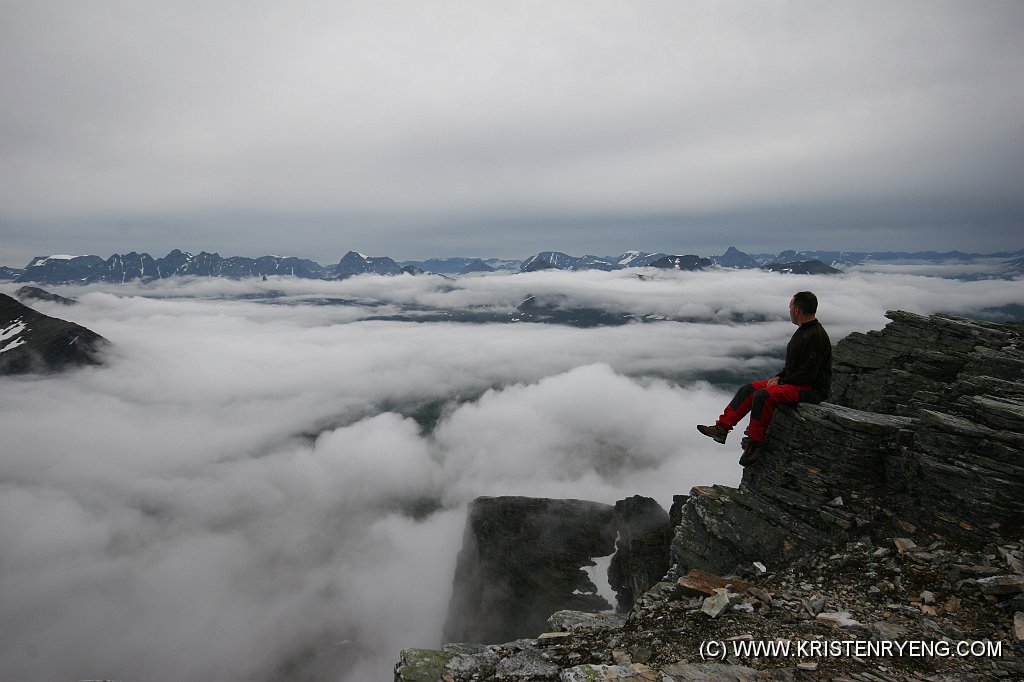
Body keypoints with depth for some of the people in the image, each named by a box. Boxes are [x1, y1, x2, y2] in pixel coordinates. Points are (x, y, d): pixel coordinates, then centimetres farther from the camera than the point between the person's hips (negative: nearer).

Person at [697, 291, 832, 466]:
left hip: (812, 389, -10)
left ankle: (755, 444, -20)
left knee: (762, 396, -30)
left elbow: (808, 374, -24)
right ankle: (721, 428, -3)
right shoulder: (803, 331, 12)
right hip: (794, 381, 10)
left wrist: (781, 381, -14)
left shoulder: (816, 336, -20)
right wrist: (779, 376, 7)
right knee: (748, 389, 0)